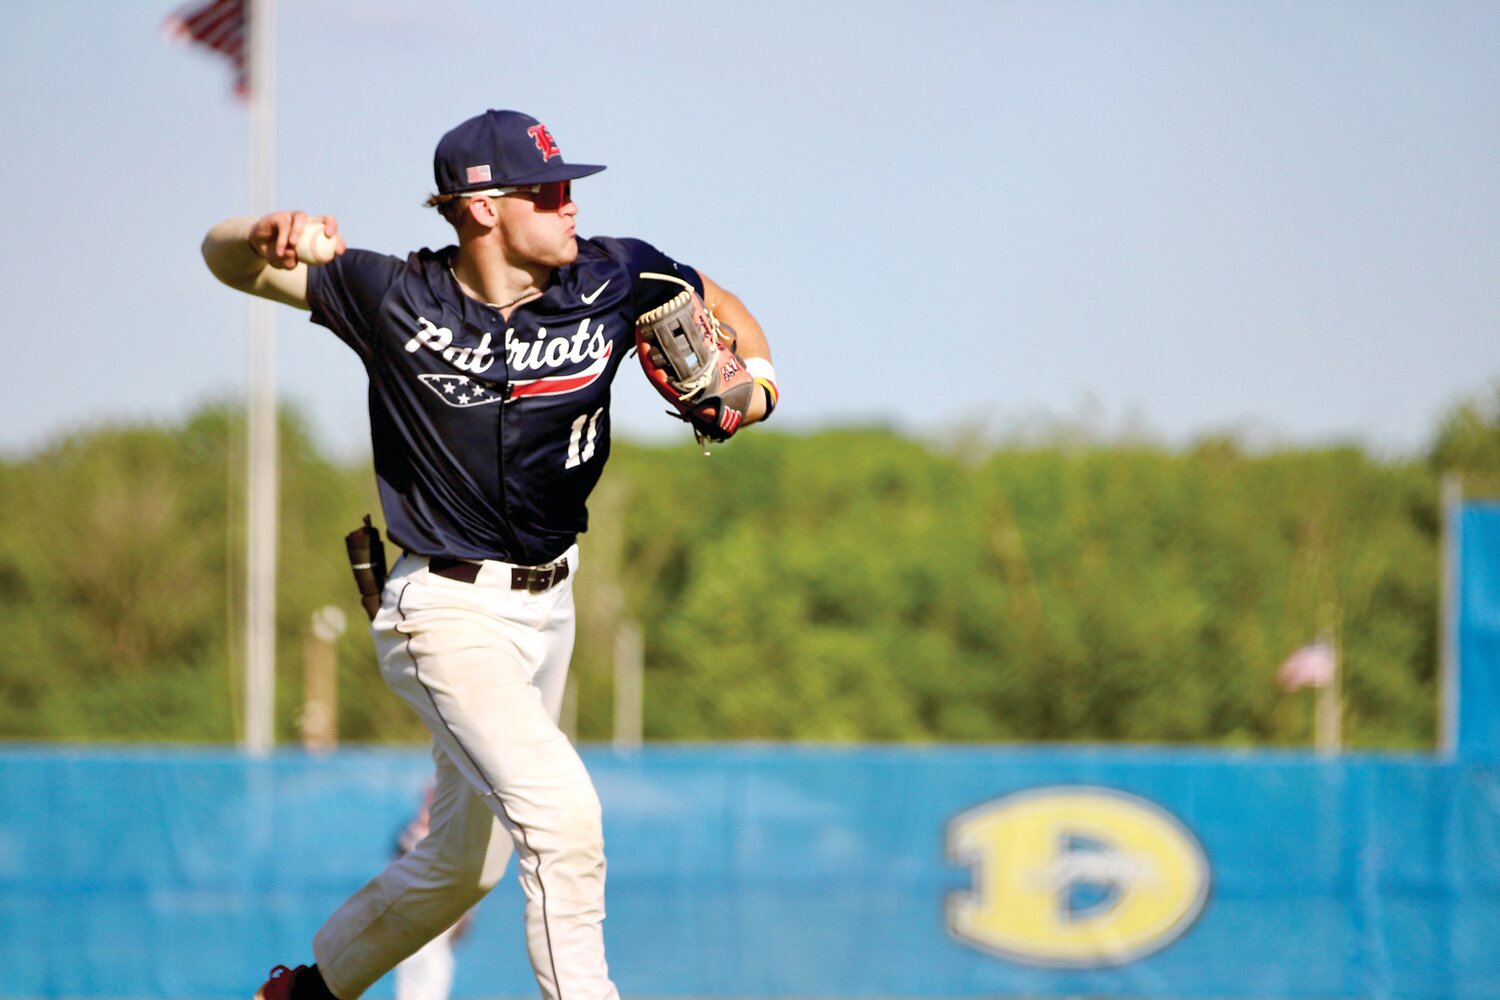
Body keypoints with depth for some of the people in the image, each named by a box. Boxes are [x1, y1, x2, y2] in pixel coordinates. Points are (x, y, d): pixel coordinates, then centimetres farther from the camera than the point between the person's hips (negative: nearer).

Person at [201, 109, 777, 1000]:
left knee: (464, 864, 19)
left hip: (548, 603, 6)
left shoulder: (613, 280, -5)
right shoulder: (395, 298, -13)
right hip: (449, 614, -6)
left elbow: (715, 301, 14)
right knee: (560, 813, -26)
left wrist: (756, 376, -7)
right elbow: (227, 259, -5)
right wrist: (268, 235, -29)